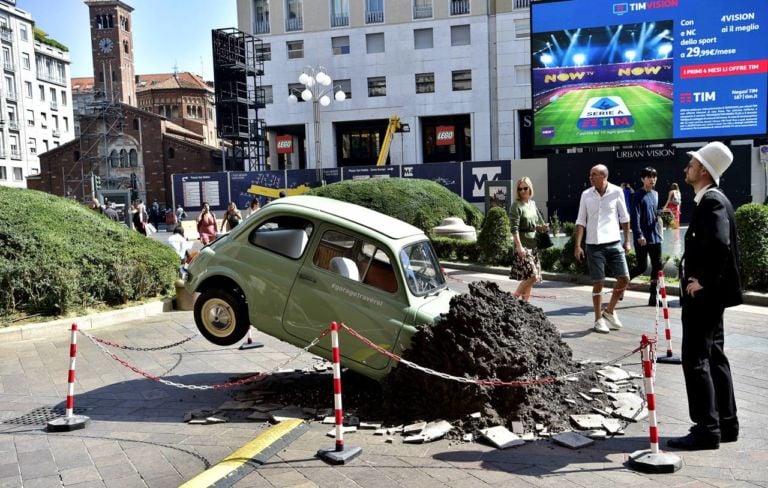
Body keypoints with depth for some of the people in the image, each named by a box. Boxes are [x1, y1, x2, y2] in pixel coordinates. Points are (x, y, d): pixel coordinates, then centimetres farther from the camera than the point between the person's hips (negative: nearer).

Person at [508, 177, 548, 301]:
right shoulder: (516, 205, -8)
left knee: (530, 277, 7)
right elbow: (514, 228, -15)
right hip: (523, 245, -7)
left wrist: (542, 227, 1)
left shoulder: (532, 203, 13)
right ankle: (513, 298, -2)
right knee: (532, 276, -14)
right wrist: (519, 246, -23)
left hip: (533, 244, 7)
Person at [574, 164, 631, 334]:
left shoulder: (617, 192, -2)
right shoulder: (586, 195, 0)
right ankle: (599, 320, 14)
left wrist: (627, 241, 5)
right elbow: (581, 222, 3)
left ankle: (609, 311, 20)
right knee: (598, 283, 1)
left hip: (614, 243, 1)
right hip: (594, 245, -1)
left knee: (624, 278, -1)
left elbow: (624, 218, 7)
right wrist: (577, 245, -2)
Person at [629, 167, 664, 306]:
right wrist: (639, 235, -23)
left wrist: (659, 231, 15)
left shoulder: (655, 194, 13)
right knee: (642, 266, -5)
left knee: (657, 266, 4)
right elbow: (635, 217, -15)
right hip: (642, 238, -7)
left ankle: (653, 297, 9)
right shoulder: (637, 196, -9)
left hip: (655, 237, 7)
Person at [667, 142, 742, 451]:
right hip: (709, 294, 11)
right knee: (713, 357, 16)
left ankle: (706, 430, 2)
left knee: (695, 359, -5)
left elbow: (720, 244, -32)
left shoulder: (712, 202, -17)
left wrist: (703, 282, -23)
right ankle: (726, 424, 25)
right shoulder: (710, 200, 14)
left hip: (703, 295, -11)